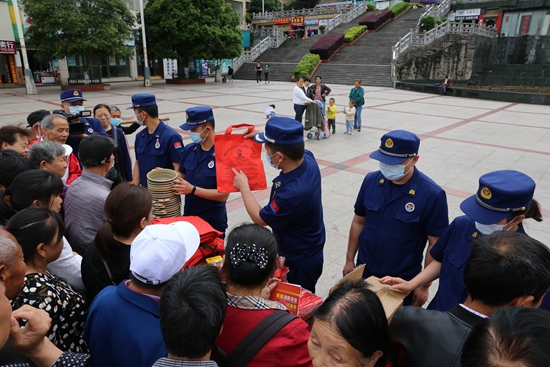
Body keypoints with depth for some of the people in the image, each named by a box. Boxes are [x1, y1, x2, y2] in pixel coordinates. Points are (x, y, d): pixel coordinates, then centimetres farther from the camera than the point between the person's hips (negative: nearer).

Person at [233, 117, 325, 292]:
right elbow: (292, 146, 10)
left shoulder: (292, 193, -40)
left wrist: (243, 186, -9)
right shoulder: (308, 158, -18)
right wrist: (267, 137, -3)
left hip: (299, 264, -8)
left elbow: (260, 219, -20)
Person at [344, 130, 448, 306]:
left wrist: (424, 285, -8)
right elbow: (359, 222, 1)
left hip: (404, 280, -3)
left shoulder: (432, 195, -21)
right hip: (364, 271, 3)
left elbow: (435, 245, -13)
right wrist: (349, 260, 5)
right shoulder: (371, 180, -10)